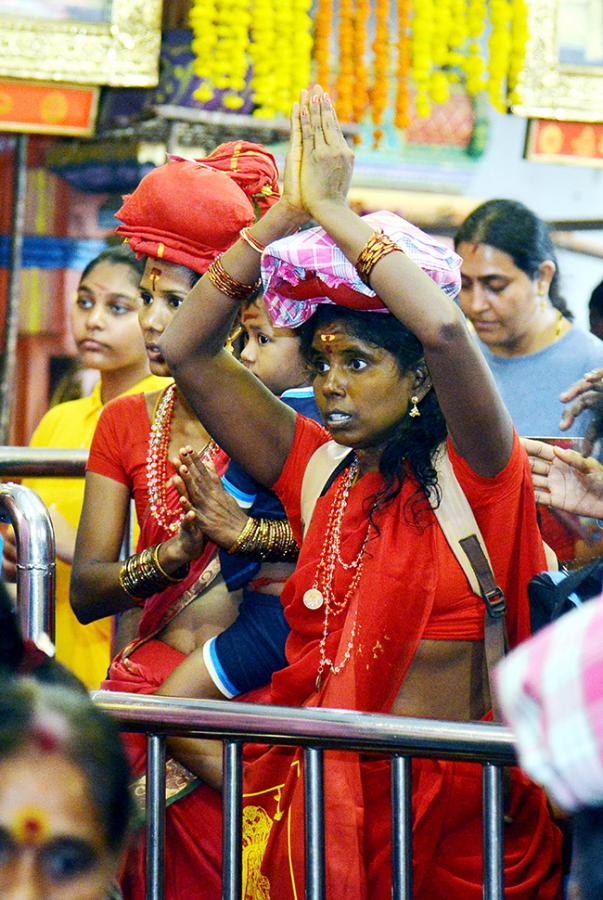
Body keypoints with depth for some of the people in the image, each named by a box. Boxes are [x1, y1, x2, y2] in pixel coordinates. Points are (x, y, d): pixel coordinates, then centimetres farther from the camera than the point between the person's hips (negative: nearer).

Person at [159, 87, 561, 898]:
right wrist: (286, 213, 3)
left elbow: (446, 328, -21)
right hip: (316, 793, 4)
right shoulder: (317, 469, 12)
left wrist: (333, 209, -11)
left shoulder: (474, 474, -2)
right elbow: (186, 349, 11)